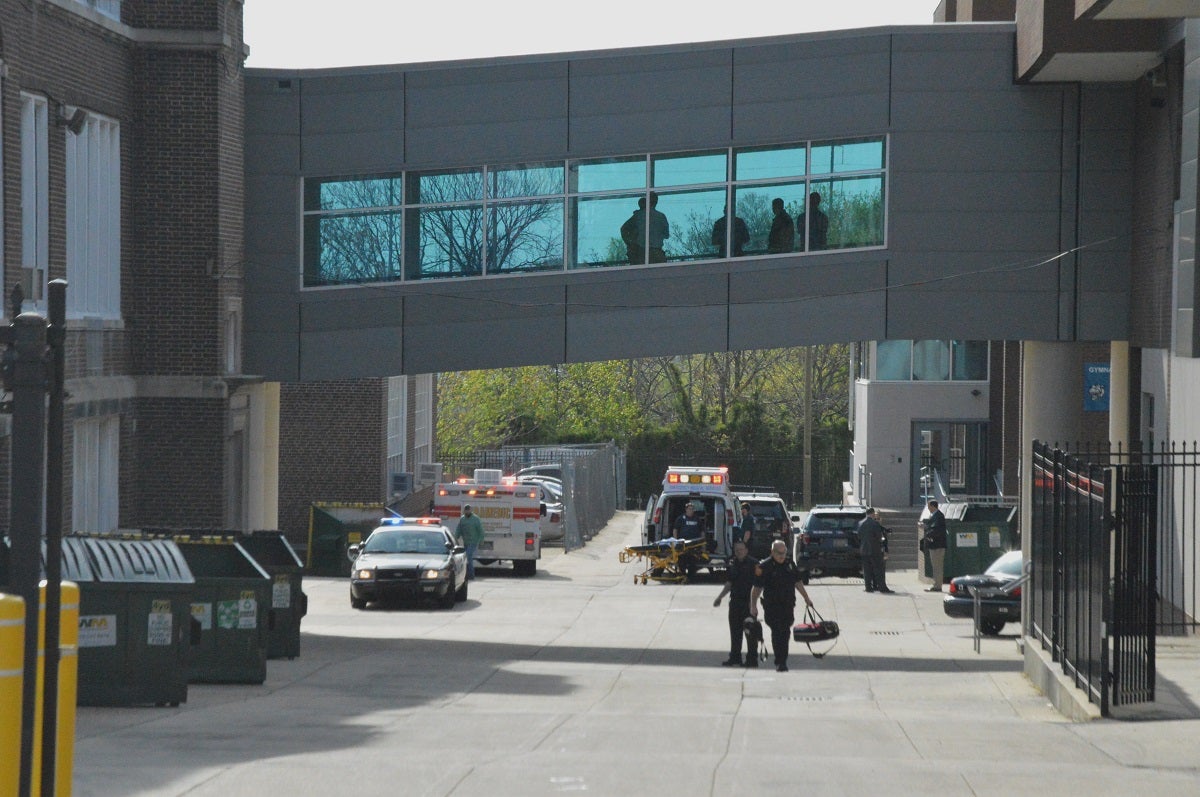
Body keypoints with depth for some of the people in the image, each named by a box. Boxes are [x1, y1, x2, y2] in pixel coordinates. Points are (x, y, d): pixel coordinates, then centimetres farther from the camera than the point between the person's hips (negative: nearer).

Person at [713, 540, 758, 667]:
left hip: (748, 601, -6)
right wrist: (719, 597, 11)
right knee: (735, 632, 11)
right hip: (735, 602, 6)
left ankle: (752, 658, 3)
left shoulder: (753, 564, -6)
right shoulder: (732, 565, 11)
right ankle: (735, 658, 19)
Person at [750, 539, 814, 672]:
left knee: (785, 633, 4)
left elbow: (797, 582, 22)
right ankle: (780, 662, -5)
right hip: (772, 606, -4)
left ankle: (782, 661, 15)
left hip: (788, 606, 4)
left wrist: (806, 598, 22)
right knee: (777, 633, -9)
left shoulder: (790, 564, 11)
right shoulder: (764, 566, -6)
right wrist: (753, 606, -11)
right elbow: (757, 588, -6)